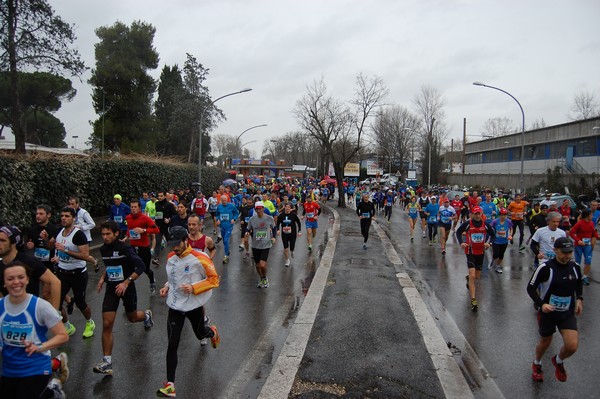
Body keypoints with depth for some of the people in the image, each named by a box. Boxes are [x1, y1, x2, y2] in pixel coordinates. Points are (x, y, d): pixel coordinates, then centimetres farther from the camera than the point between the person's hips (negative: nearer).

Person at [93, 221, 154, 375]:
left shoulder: (125, 248, -18)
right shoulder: (103, 249, 2)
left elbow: (141, 266, -20)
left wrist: (126, 282, -25)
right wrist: (103, 278, 6)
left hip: (127, 287, -4)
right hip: (111, 288, 4)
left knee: (132, 318, 17)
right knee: (106, 325, -7)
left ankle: (147, 315, 55)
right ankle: (107, 362, 0)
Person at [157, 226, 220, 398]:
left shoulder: (200, 258, -19)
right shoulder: (170, 257, 0)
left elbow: (214, 279, -15)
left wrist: (193, 288, -25)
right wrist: (167, 287, -2)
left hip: (194, 305, -3)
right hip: (175, 305, 3)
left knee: (200, 334, 21)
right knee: (172, 344, -4)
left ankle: (212, 332, 60)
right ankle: (170, 385, 4)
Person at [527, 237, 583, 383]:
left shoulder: (575, 267, -3)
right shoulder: (545, 267, -19)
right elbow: (531, 288, -13)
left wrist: (579, 299, 4)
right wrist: (541, 304, -25)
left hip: (568, 313, 3)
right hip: (548, 312, -3)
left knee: (572, 346, -10)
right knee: (545, 342, 14)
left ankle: (558, 361, 25)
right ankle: (537, 364, 46)